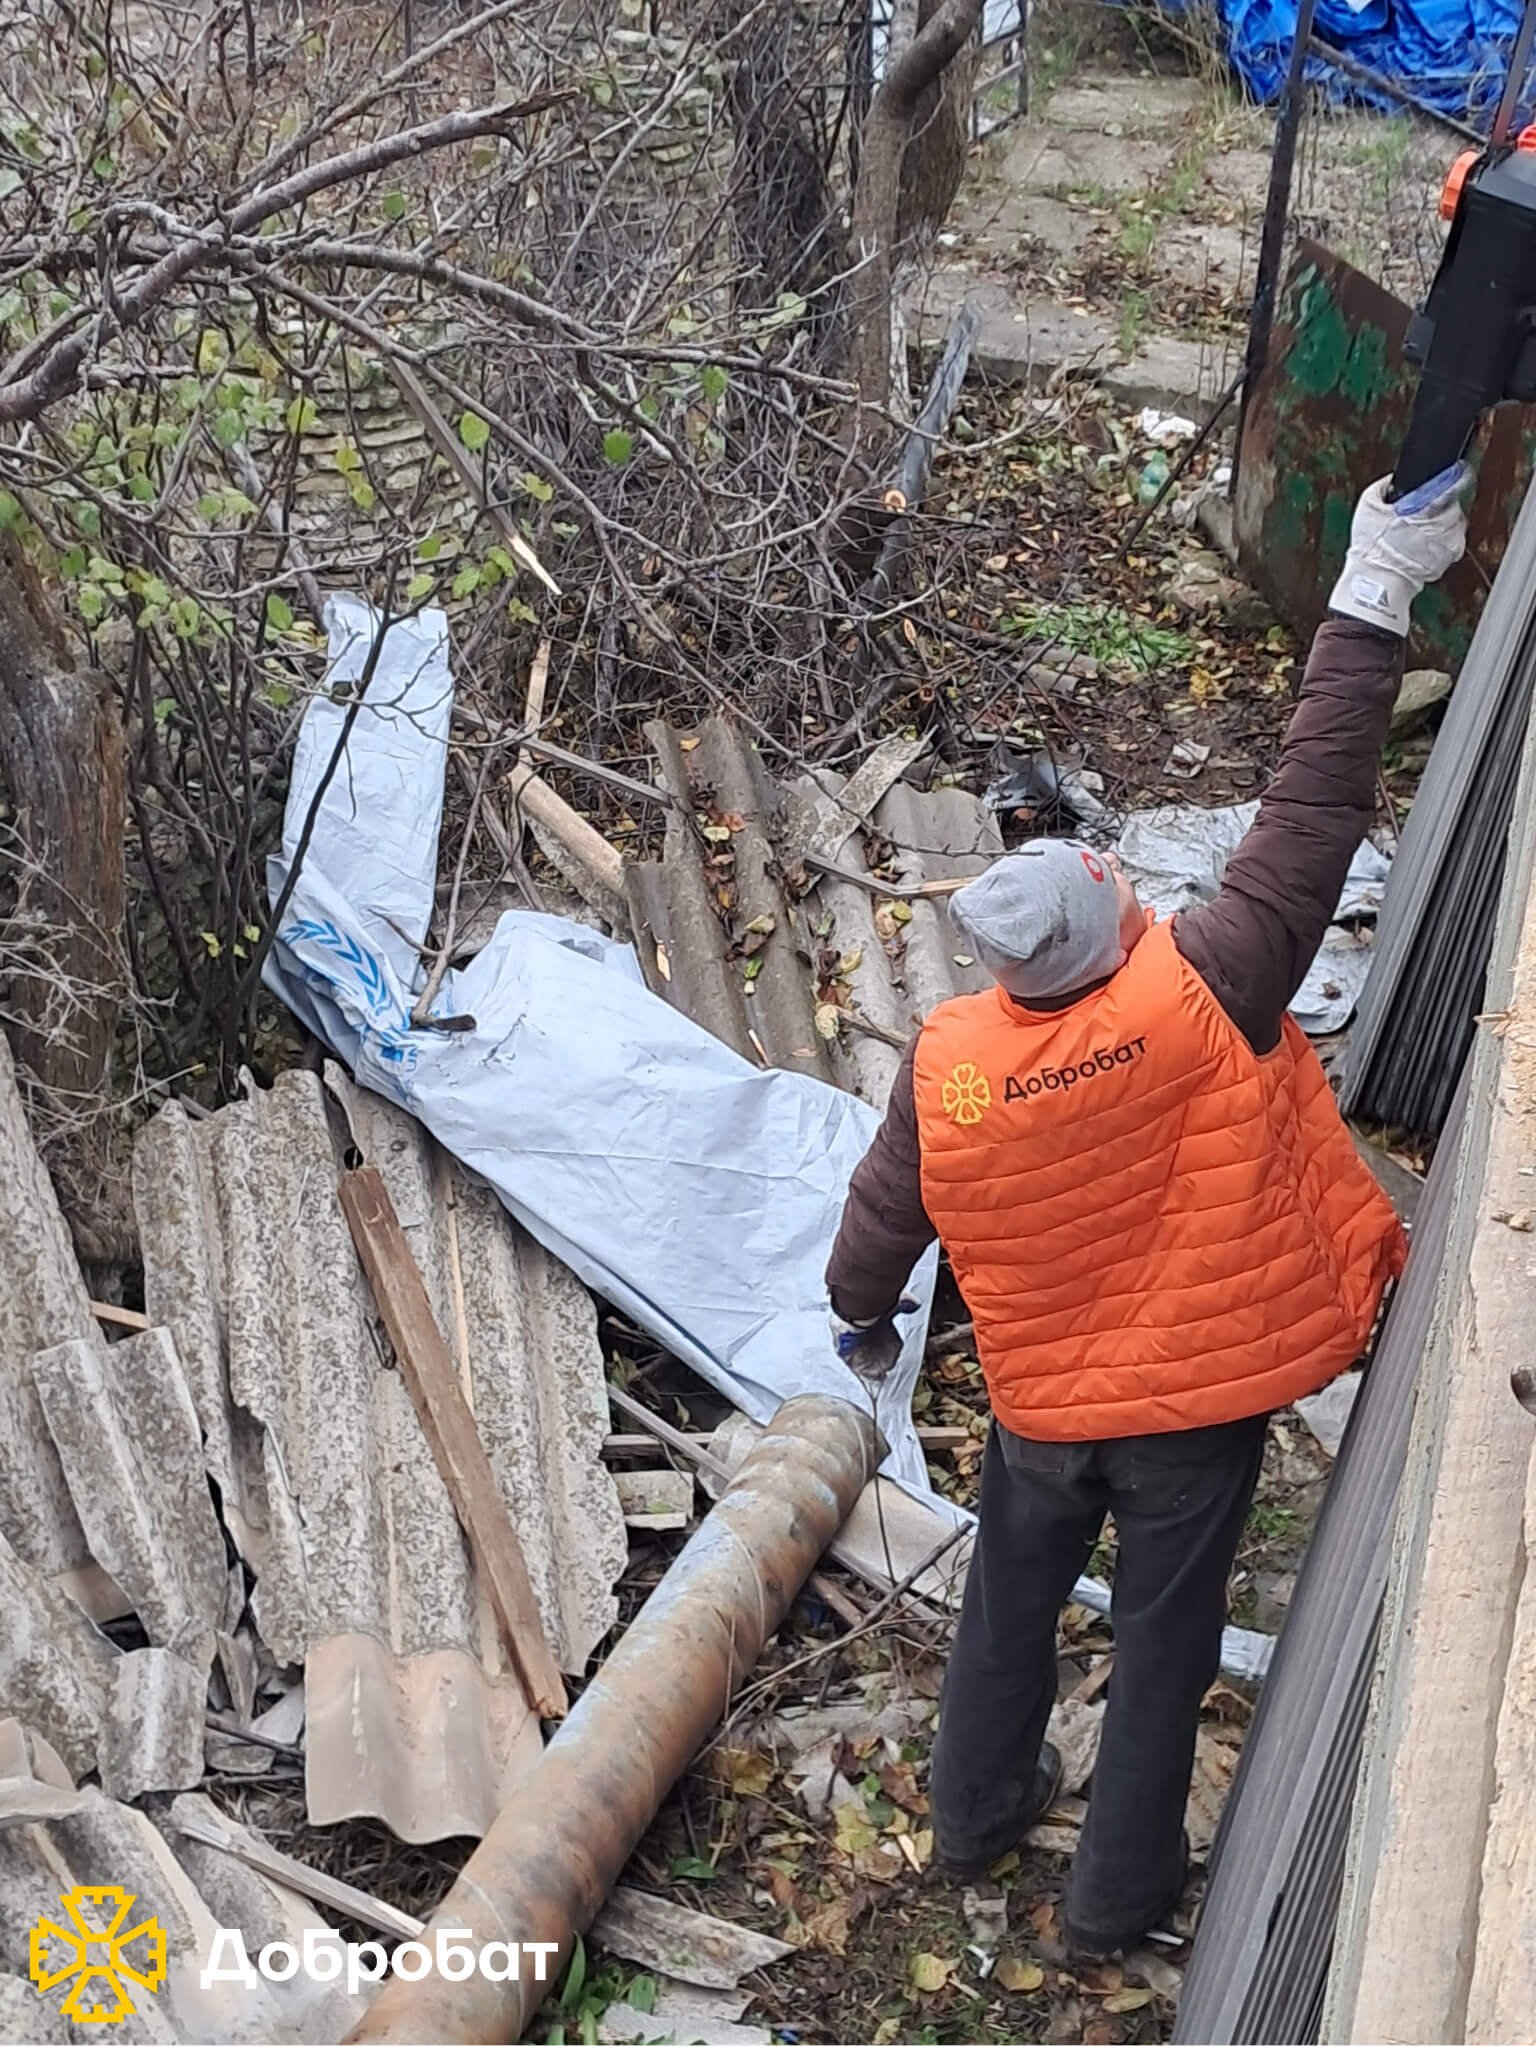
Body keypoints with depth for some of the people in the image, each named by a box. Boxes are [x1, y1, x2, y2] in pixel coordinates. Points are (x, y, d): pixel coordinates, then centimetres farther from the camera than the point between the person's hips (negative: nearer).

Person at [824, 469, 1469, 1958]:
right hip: (1199, 1401, -2)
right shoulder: (1200, 999, -30)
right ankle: (1119, 1890, 35)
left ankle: (976, 1808, 49)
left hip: (1042, 1404, 2)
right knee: (1163, 1643, 17)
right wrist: (1372, 602, -25)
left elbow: (883, 1217, -5)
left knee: (1011, 1607, 26)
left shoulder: (946, 1066, -20)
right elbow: (1311, 816, -29)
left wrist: (862, 1320, 17)